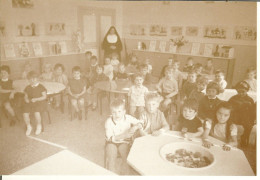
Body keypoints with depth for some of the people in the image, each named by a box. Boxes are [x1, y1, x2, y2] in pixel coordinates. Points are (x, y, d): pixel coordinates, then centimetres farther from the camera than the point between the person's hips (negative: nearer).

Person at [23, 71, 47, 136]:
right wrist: (26, 99, -6)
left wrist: (36, 99, -17)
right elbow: (26, 96, 19)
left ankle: (39, 126, -3)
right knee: (25, 113, -22)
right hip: (30, 103, 4)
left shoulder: (41, 87, -1)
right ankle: (28, 126, 6)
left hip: (40, 102, -4)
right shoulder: (27, 88, 13)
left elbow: (44, 97, -5)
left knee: (36, 112, -33)